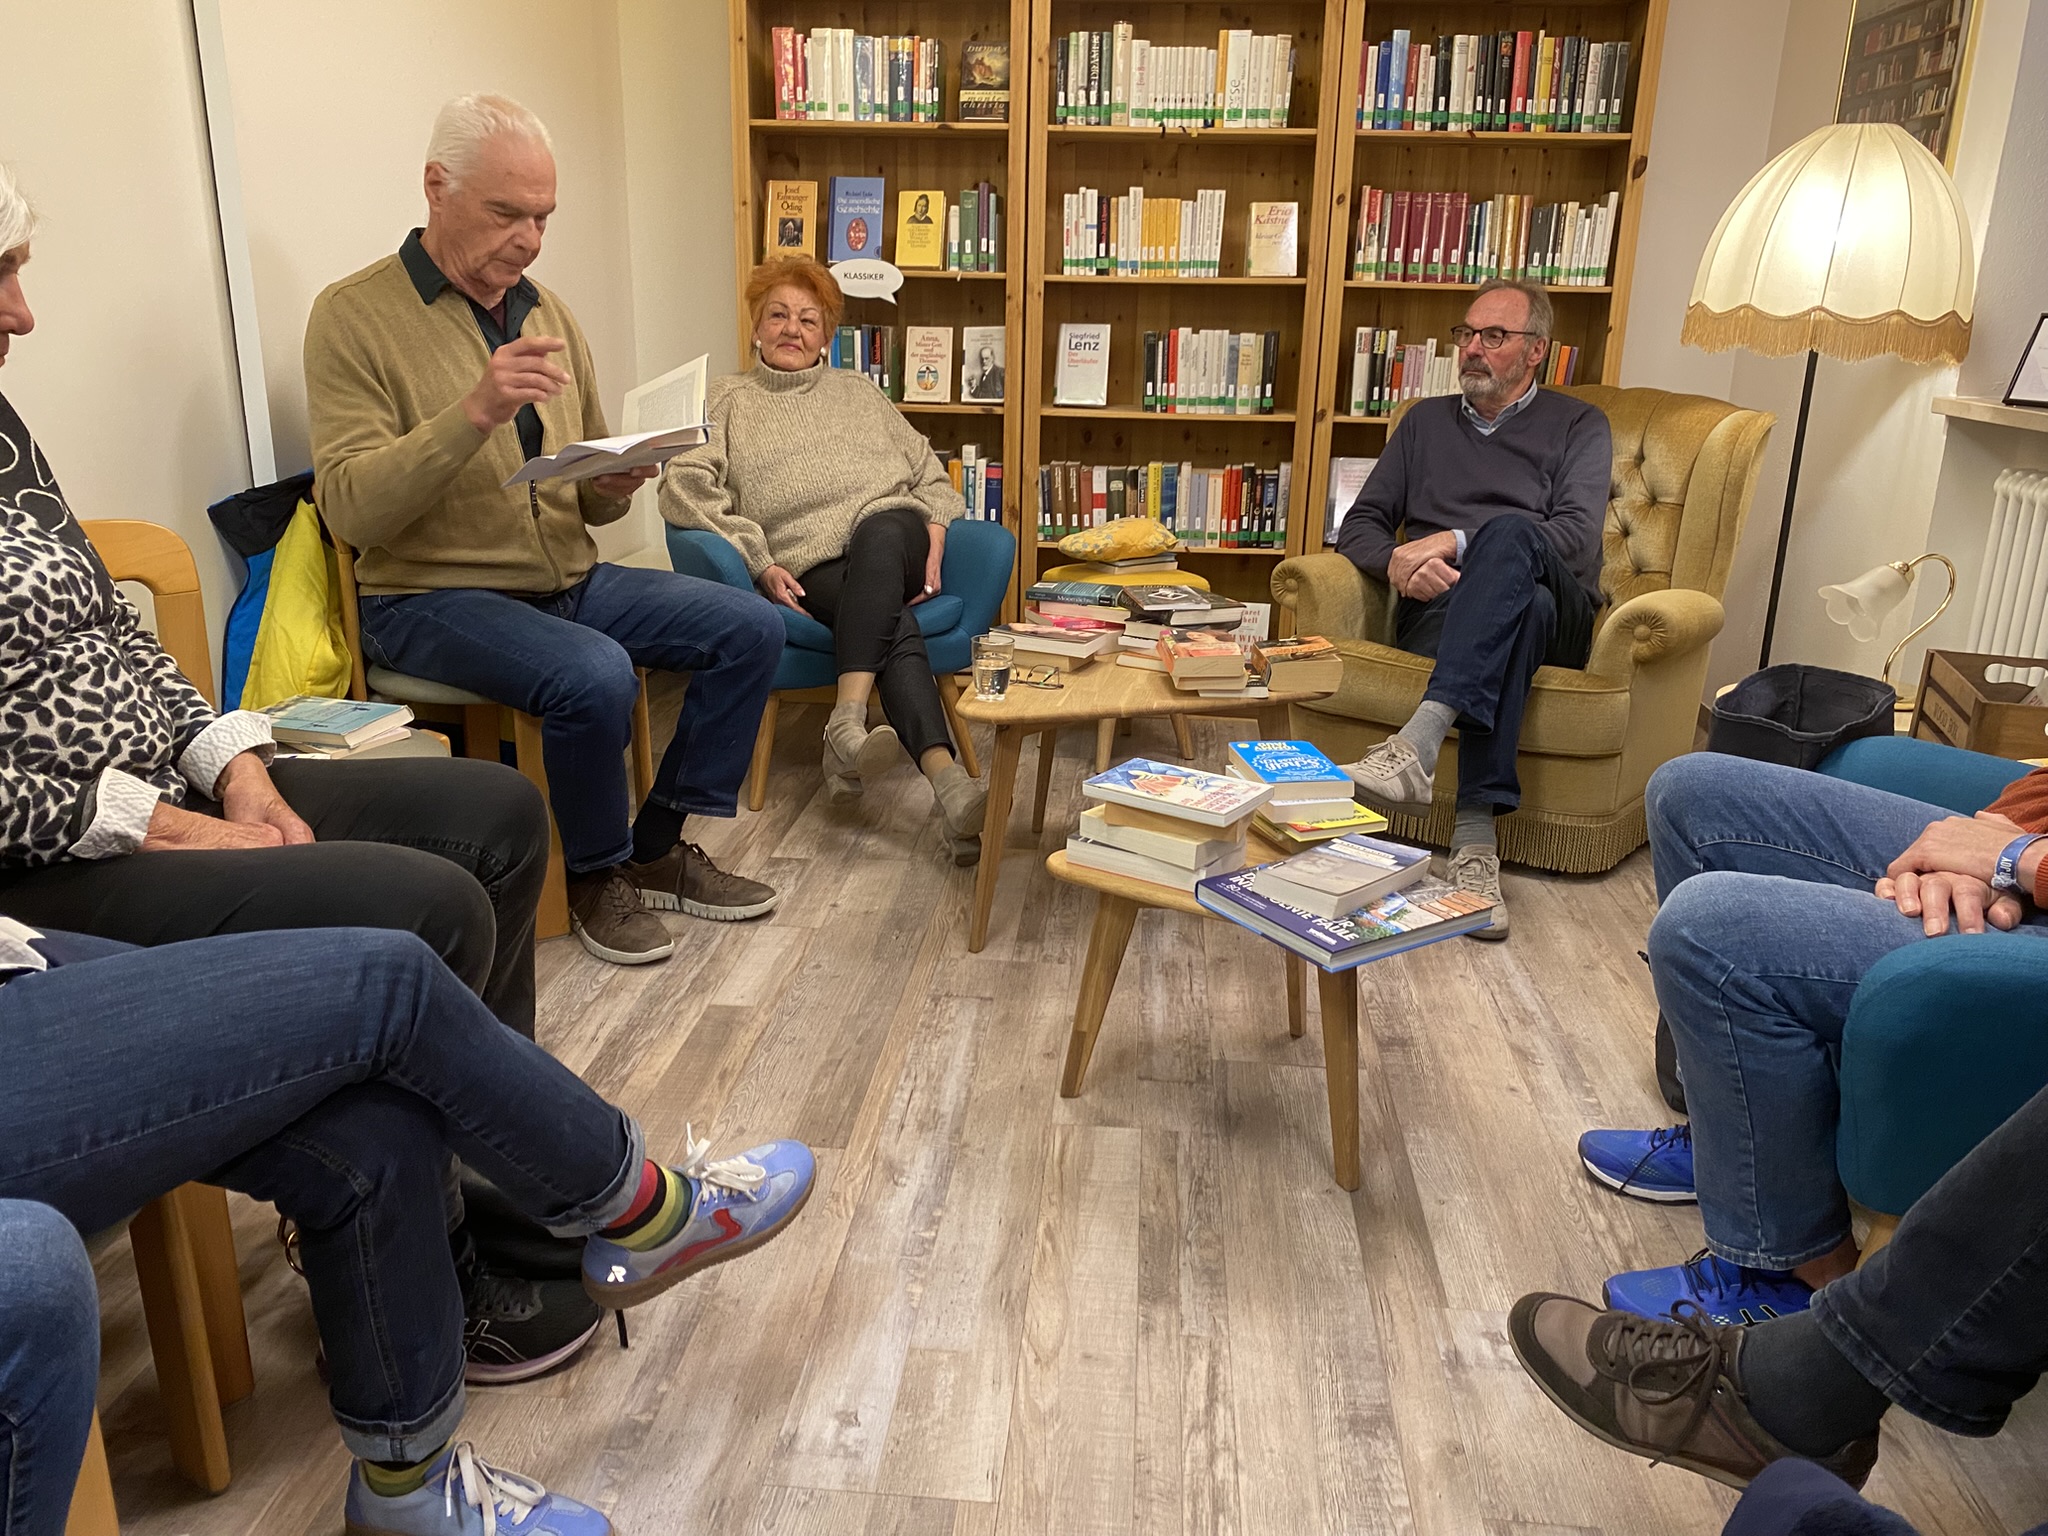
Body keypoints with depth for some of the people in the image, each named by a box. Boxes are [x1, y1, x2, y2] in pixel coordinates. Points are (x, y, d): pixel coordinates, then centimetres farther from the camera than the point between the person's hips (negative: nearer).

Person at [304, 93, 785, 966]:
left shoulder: (547, 313, 12)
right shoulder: (355, 316, -7)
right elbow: (350, 509, -18)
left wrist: (613, 486, -8)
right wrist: (474, 414, -29)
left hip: (571, 579, 7)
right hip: (432, 595, -7)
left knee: (750, 629, -8)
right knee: (596, 675, -33)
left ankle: (659, 850, 5)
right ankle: (596, 878, -5)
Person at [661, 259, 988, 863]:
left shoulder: (858, 392, 30)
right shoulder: (728, 402, 21)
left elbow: (930, 474, 25)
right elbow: (684, 489, 3)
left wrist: (935, 530, 0)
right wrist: (761, 564, -10)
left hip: (894, 541, 2)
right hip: (813, 570, -1)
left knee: (879, 530, -39)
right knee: (895, 625, -36)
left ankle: (846, 723, -51)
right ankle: (950, 786, -53)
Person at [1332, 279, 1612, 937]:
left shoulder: (1577, 426, 16)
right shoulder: (1426, 421, 27)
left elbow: (1577, 537, -4)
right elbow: (1359, 526, 18)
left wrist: (1457, 542, -15)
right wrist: (1400, 560, -7)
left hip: (1556, 618, -1)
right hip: (1437, 613, 1)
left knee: (1508, 534, -37)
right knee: (1520, 607, -37)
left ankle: (1418, 742, -54)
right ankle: (1476, 838, -49)